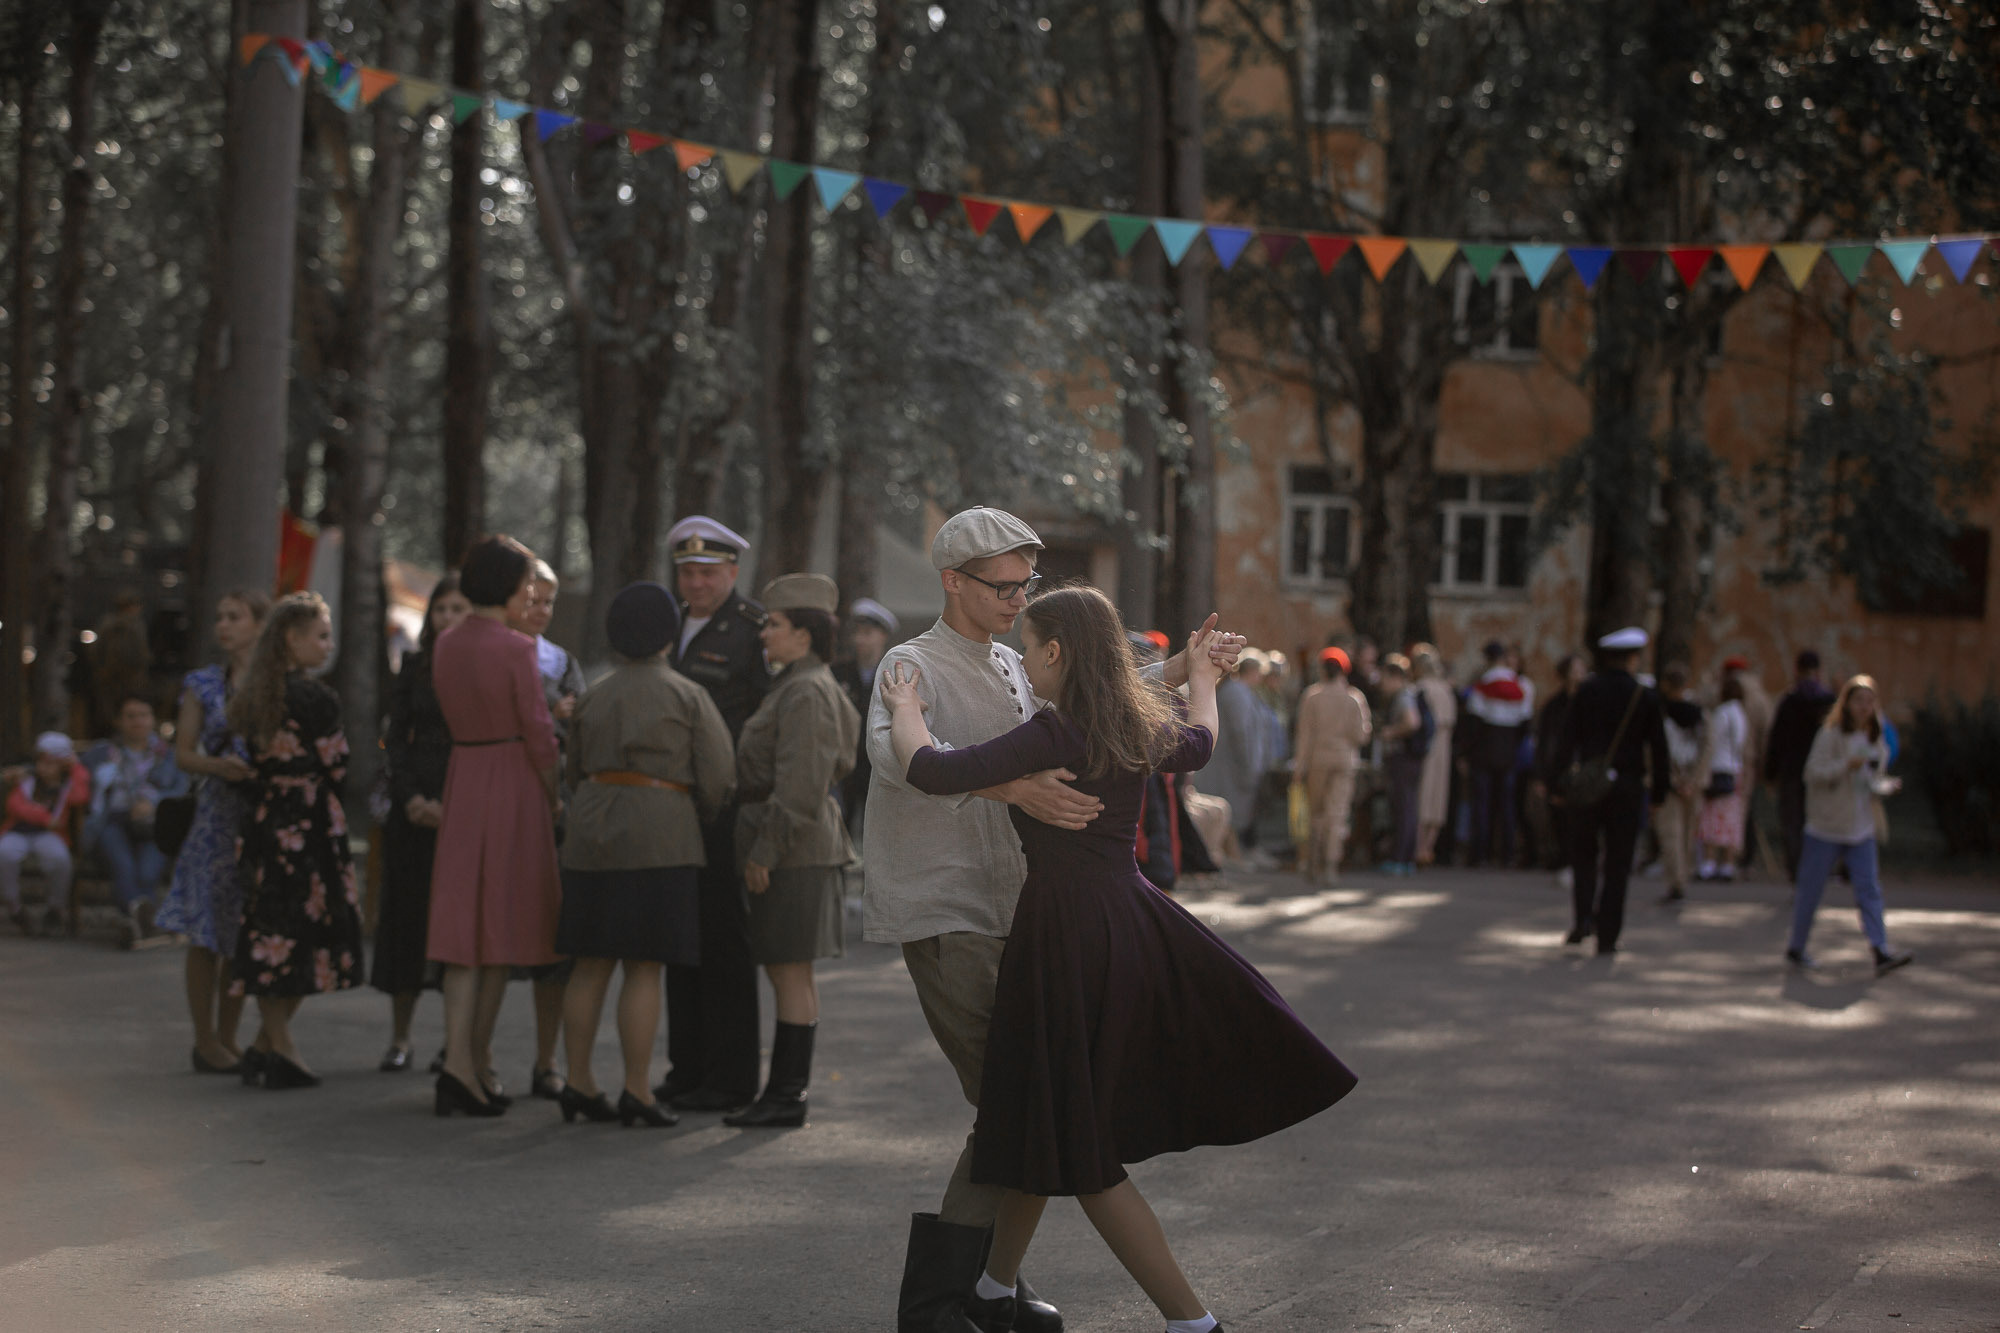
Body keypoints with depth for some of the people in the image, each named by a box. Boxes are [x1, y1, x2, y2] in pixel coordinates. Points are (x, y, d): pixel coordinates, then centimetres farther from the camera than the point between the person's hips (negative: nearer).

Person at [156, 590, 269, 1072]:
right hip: (217, 814, -2)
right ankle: (205, 1041, 5)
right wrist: (220, 766, -18)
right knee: (207, 933, -2)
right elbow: (183, 754, 2)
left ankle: (227, 1038, 16)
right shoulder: (203, 685, 5)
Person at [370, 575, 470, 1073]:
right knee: (407, 916, 3)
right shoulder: (414, 668, 9)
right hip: (414, 805, 3)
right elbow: (397, 739, 9)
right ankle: (399, 1038, 11)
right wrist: (411, 797, -5)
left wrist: (451, 805, -11)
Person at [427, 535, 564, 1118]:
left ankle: (457, 1061, -8)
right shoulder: (515, 648, -13)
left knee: (464, 922, 4)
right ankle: (475, 1063, 8)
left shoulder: (445, 645, 6)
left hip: (461, 779, 5)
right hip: (512, 782, -5)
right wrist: (554, 795, 1)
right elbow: (537, 731, -11)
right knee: (502, 921, 4)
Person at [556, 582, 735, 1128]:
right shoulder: (689, 698, -3)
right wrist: (695, 813, 17)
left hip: (592, 838, 5)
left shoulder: (595, 698, 10)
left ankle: (578, 1082, 11)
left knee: (592, 964, 10)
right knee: (644, 967, -4)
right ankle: (636, 1092, -5)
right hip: (659, 837, -5)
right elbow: (718, 780, -3)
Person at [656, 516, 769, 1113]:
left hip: (724, 811, -7)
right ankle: (686, 1069, 18)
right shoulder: (673, 626, 15)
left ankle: (731, 1078, 2)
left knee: (722, 938, -4)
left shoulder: (754, 630, -8)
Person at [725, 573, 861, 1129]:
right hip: (794, 847, 11)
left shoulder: (807, 693, -15)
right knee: (790, 974, 11)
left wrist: (765, 852, -20)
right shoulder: (800, 686, 17)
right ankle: (786, 1091, 15)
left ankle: (786, 1097, -4)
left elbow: (801, 784, -21)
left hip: (792, 848, -11)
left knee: (789, 973, -7)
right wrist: (763, 848, 22)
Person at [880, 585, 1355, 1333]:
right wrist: (1202, 681, 50)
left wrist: (904, 711, -3)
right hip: (1133, 926, 8)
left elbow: (932, 773, -22)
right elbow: (1198, 743, 31)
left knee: (1082, 1156, 0)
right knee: (1043, 1124, 21)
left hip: (1069, 935, -8)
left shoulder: (1054, 734, -17)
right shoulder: (1140, 728, 7)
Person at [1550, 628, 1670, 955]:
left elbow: (1568, 738, -2)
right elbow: (1658, 749, 1)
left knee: (1583, 854, 14)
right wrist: (1659, 792, 8)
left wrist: (1559, 780, 3)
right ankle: (1607, 937, 3)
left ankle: (1583, 915, -5)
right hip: (1628, 787, -1)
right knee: (1617, 864, 4)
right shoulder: (1646, 698, -1)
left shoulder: (1587, 691, 0)